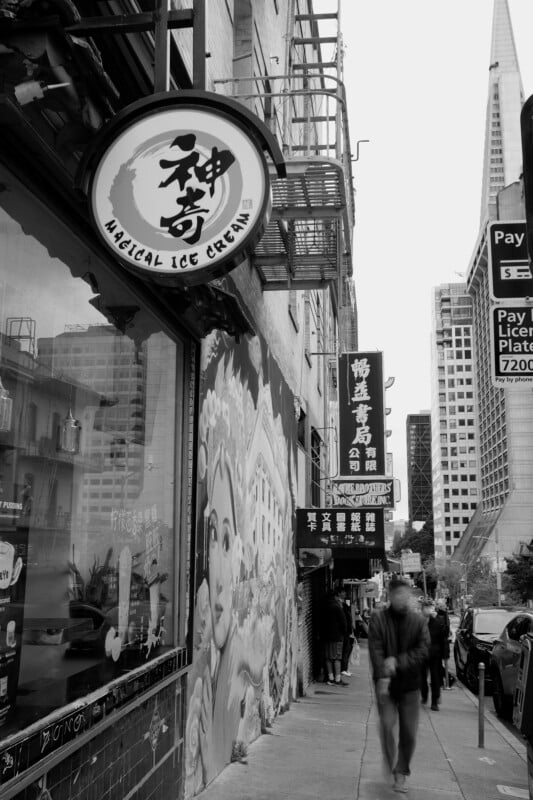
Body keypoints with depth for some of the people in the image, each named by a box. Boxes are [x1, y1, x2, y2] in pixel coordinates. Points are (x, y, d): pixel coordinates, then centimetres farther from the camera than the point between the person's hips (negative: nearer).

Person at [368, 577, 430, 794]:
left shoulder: (419, 621, -1)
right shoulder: (378, 618, -6)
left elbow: (423, 651, -8)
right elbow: (375, 650, -13)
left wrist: (398, 662, -19)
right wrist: (382, 676, -24)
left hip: (410, 684, 2)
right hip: (386, 683, -2)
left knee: (409, 732, 5)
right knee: (386, 725, -11)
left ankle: (401, 772, 26)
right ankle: (390, 764, 16)